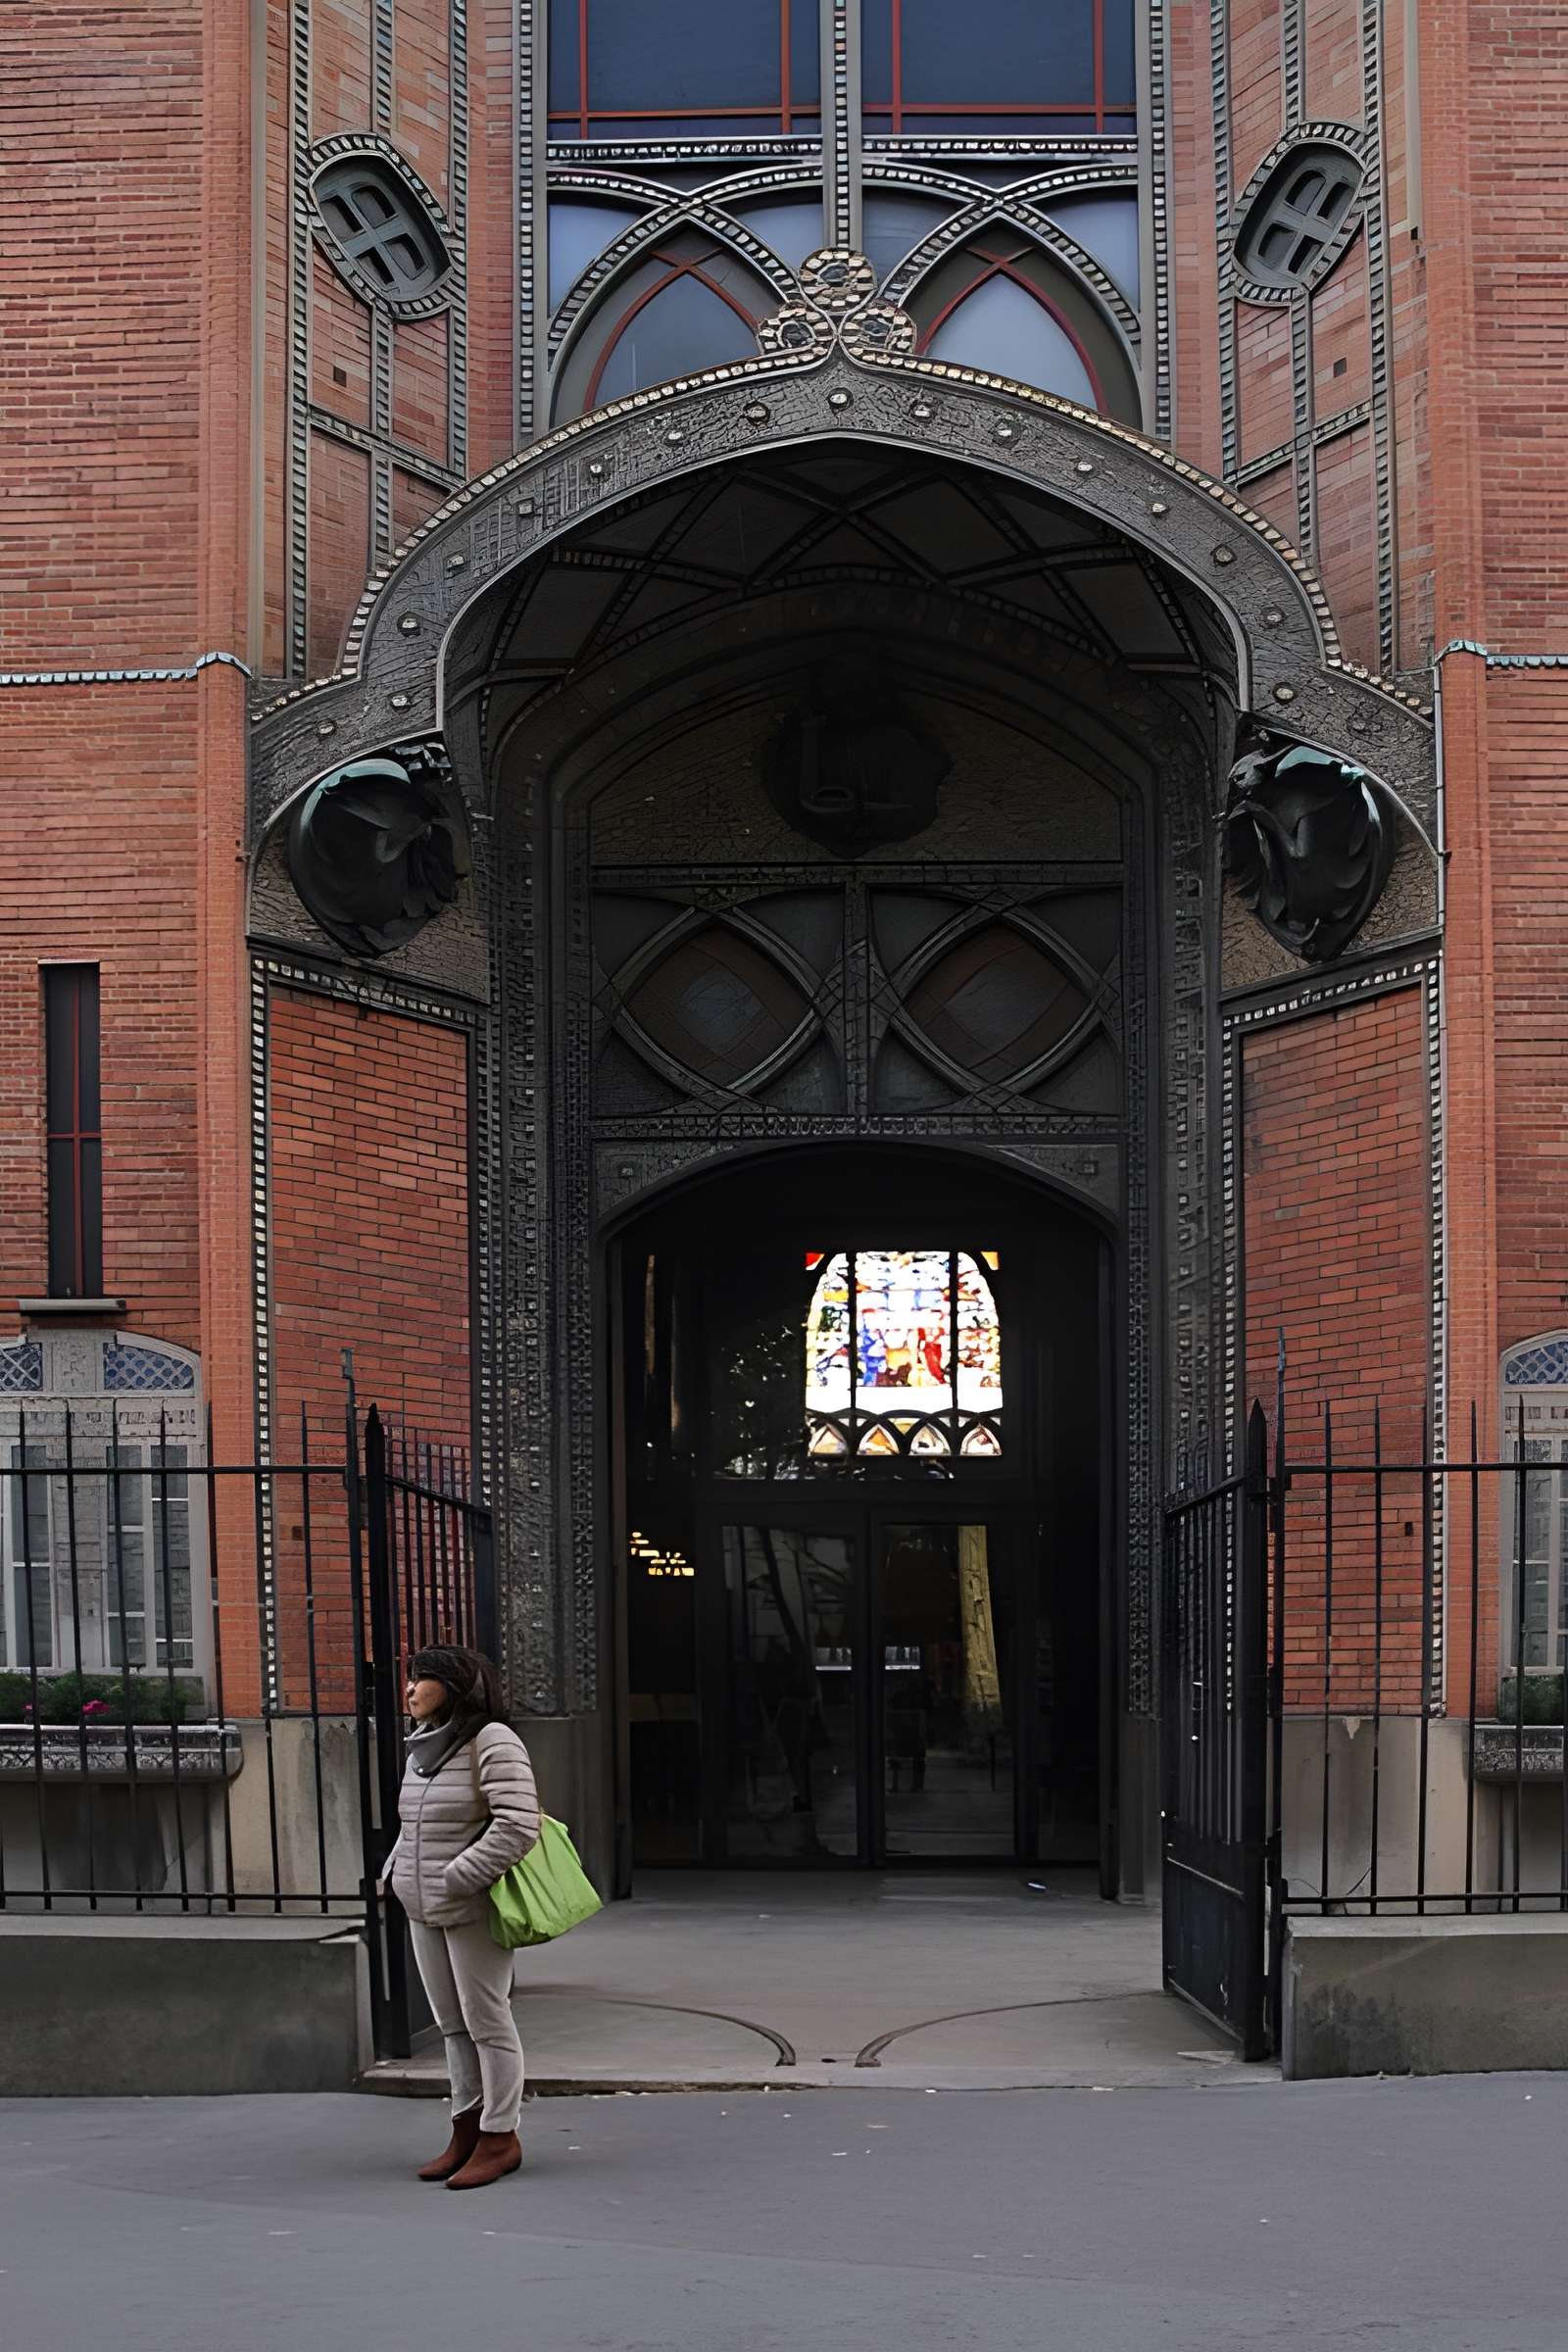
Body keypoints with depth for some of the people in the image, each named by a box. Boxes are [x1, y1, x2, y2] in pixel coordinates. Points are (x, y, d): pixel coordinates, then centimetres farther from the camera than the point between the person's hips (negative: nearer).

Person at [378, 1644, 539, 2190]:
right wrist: (395, 1872, 9)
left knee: (487, 2021, -2)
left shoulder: (491, 1741, -14)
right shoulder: (422, 1747, 13)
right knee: (453, 2022, 12)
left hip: (475, 1911, -8)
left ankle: (499, 2137, 4)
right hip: (425, 1911, 8)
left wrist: (457, 1880, -22)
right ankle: (467, 2130, 19)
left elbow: (518, 1825, -22)